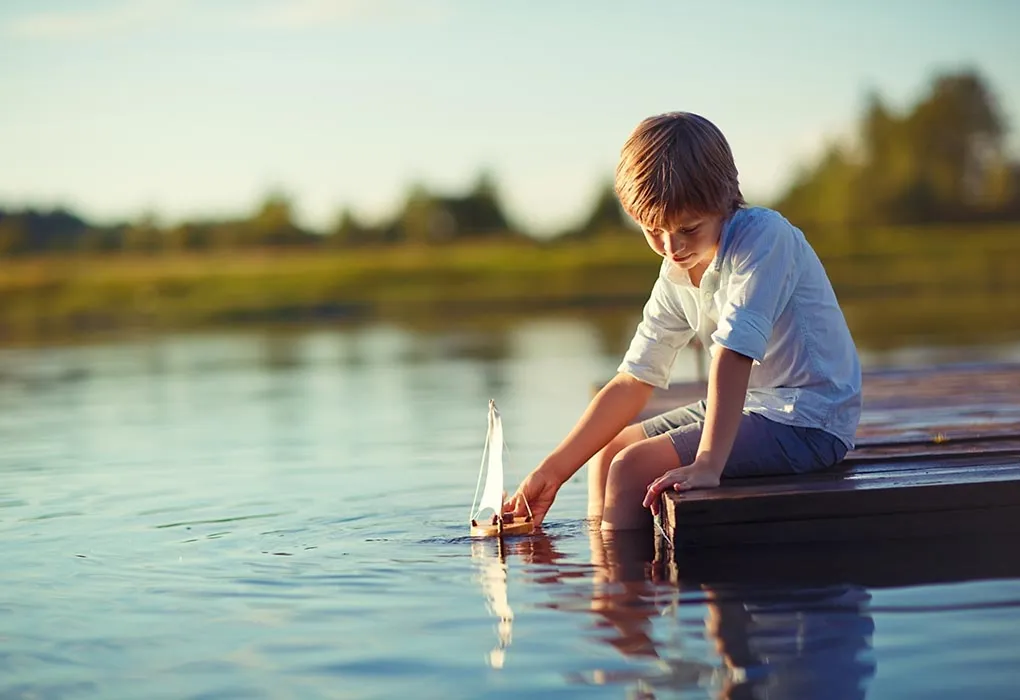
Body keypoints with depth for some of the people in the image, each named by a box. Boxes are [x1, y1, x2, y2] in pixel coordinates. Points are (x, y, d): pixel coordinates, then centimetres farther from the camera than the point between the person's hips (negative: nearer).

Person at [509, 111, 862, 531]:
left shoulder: (764, 236, -19)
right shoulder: (676, 276, 4)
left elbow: (734, 354, -29)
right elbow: (632, 382, 6)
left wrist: (707, 464, -36)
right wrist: (553, 470, 1)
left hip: (807, 421, -9)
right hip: (750, 406, 9)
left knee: (634, 466, -19)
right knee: (608, 452, 16)